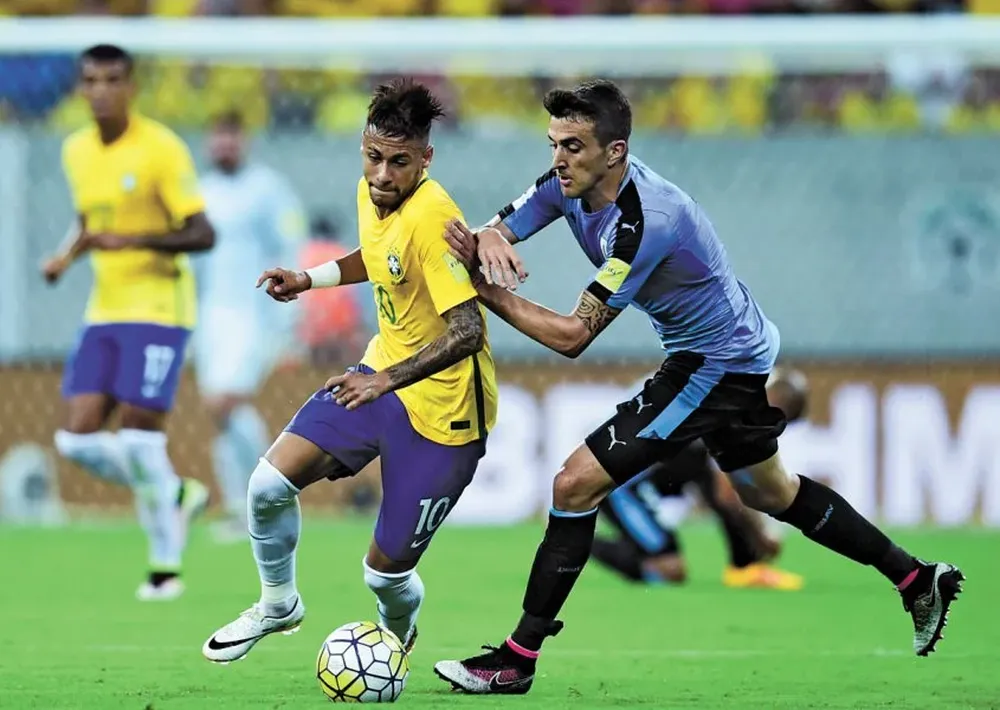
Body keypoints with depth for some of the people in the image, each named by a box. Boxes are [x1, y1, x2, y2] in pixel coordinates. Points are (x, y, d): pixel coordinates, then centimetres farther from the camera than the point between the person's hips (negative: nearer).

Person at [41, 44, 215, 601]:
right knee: (79, 438, -3)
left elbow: (202, 234, -14)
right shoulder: (76, 152, 10)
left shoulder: (161, 148, -11)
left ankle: (166, 565, 5)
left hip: (157, 309, -7)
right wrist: (68, 255, 5)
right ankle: (179, 496, 21)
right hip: (104, 310, 7)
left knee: (139, 436, -11)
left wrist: (129, 241, -24)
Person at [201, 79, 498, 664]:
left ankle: (400, 637, 36)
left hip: (441, 410, -7)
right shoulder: (372, 194, -1)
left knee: (386, 568, -1)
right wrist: (308, 280, 13)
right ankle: (279, 605, 22)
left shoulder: (431, 218, -27)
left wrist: (387, 380, -34)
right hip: (383, 374, 8)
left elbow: (467, 331, -32)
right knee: (271, 483, -6)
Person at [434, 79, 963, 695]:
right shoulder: (571, 183, -8)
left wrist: (486, 291, -31)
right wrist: (487, 241, -30)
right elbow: (495, 231, -6)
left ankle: (517, 661, -9)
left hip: (718, 365, -10)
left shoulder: (644, 222, -32)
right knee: (768, 491, 27)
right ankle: (919, 580, 39)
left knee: (577, 483, -14)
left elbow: (572, 336, -32)